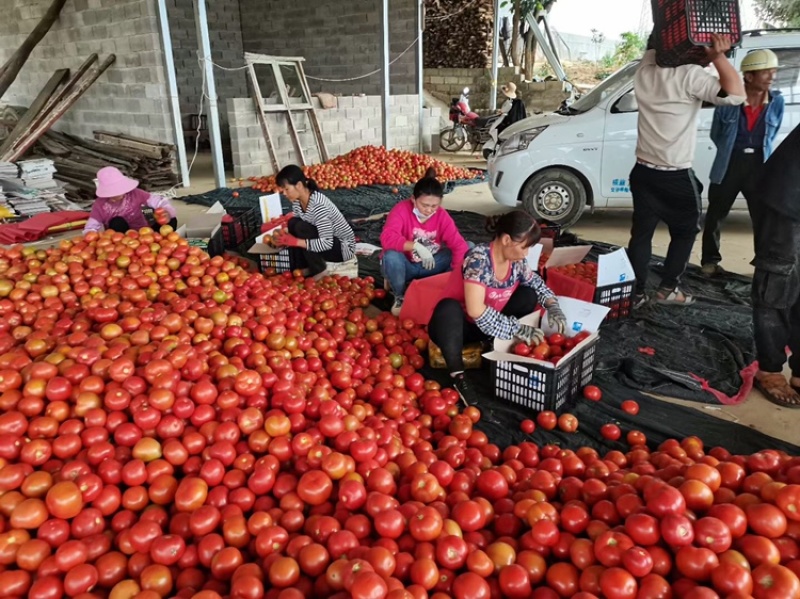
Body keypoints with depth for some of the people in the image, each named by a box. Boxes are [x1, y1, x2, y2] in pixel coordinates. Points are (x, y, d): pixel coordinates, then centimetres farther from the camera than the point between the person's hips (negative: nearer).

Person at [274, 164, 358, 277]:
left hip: (344, 248, -8)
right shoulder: (297, 201, -5)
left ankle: (319, 271, -10)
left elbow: (327, 243, -32)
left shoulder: (318, 205, -30)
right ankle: (307, 266, 0)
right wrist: (284, 238, -18)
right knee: (292, 223, -12)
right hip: (325, 242, 8)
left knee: (301, 228, -26)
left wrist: (296, 241, -33)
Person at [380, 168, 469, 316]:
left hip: (428, 267, 3)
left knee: (462, 254, -16)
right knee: (391, 256, -36)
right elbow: (387, 238, -37)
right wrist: (417, 246, -47)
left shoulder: (442, 216, -12)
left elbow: (459, 245, -19)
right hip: (404, 267, -3)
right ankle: (400, 297, -10)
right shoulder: (401, 209, -22)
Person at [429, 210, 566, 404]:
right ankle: (457, 375, -29)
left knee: (528, 295, -5)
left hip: (487, 327, 7)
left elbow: (535, 282, 12)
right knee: (448, 307, -39)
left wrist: (552, 306, -8)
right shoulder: (479, 258, -29)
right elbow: (476, 310, -35)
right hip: (455, 327, -6)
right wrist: (517, 329, -31)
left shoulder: (517, 261, -8)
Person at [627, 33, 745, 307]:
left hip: (643, 172, 5)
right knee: (685, 232, 14)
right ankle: (668, 289, 14)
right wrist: (718, 56, -18)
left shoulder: (643, 73, 1)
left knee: (641, 233, 9)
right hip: (677, 177, -4)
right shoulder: (689, 75, -14)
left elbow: (653, 50, 22)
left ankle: (635, 292, 9)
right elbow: (736, 95, -19)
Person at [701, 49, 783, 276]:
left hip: (760, 166, 2)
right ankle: (710, 260, 26)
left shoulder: (777, 101, -2)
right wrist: (731, 153, 10)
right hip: (729, 164, -1)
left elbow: (772, 135, 13)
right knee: (715, 215, 10)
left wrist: (759, 153, 13)